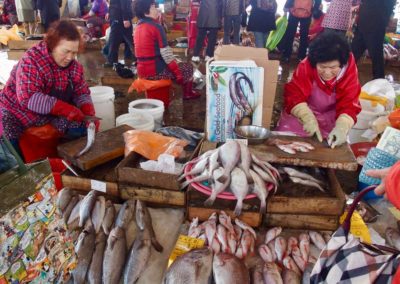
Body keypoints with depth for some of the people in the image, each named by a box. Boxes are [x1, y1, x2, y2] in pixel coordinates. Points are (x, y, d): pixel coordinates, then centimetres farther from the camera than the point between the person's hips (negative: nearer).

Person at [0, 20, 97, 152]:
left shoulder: (74, 65, -6)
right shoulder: (31, 60, -23)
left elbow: (82, 93, -2)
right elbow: (28, 98, -33)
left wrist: (90, 114, -24)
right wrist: (66, 109, -41)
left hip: (52, 114, 5)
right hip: (16, 111, -4)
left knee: (80, 126, -13)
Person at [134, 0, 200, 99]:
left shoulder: (138, 26, 10)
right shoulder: (156, 27, -16)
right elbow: (166, 54, -18)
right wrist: (178, 73, -8)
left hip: (142, 70, 9)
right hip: (155, 70, -9)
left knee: (176, 63, 32)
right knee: (188, 67, 12)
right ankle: (188, 93, 31)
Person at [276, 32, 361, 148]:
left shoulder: (349, 71, -19)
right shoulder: (306, 66, -23)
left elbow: (349, 104, -21)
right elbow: (294, 95, -26)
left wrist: (341, 127, -41)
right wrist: (308, 118, -42)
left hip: (330, 119, 2)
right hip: (303, 114, -1)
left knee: (337, 145, -12)